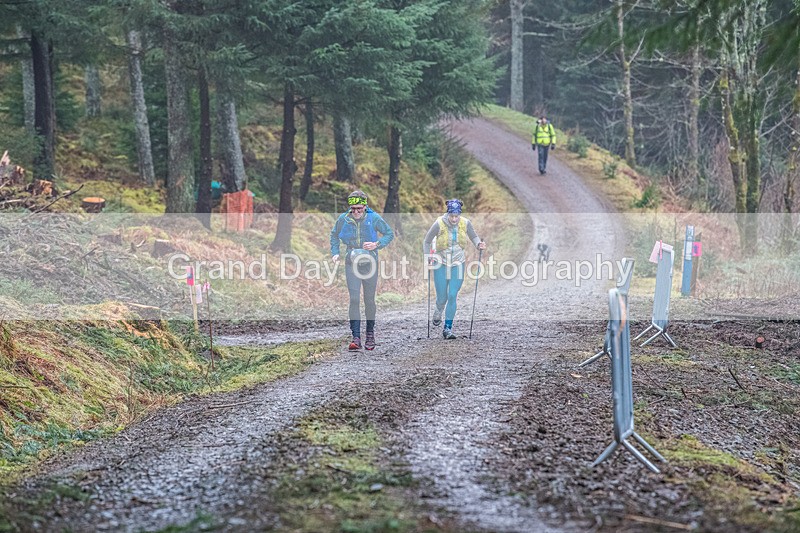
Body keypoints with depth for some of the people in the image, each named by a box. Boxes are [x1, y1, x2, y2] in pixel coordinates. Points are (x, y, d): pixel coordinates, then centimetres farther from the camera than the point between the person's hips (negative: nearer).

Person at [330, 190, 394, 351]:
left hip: (370, 263, 0)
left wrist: (377, 244, -15)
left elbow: (389, 234, 2)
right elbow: (334, 235, 15)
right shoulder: (343, 219, -4)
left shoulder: (374, 218, -10)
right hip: (352, 264, 0)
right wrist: (335, 253, 3)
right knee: (354, 299, -10)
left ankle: (370, 334, 27)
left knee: (369, 300, 8)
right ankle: (356, 338, -12)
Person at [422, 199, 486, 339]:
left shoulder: (465, 223, -8)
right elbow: (427, 241, -3)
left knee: (452, 296, -6)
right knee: (442, 297, 0)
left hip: (458, 264, 1)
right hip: (441, 263, -1)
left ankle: (448, 328, 2)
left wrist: (478, 244, -10)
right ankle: (438, 312, 37)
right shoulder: (439, 224, -15)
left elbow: (473, 236, 10)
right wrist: (427, 256, -17)